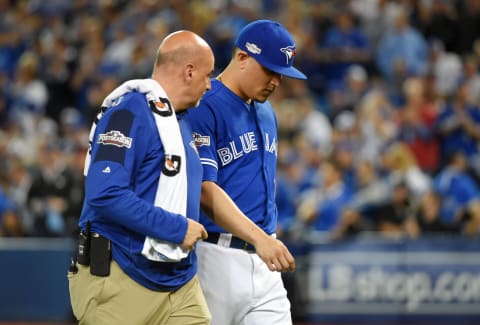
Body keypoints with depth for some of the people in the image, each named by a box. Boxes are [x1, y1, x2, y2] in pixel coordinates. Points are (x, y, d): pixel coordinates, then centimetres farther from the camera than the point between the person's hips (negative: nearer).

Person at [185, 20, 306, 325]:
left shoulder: (267, 113, 17)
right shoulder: (203, 109, -11)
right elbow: (204, 190, -21)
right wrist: (259, 237, -31)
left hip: (262, 261, 7)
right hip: (215, 257, -7)